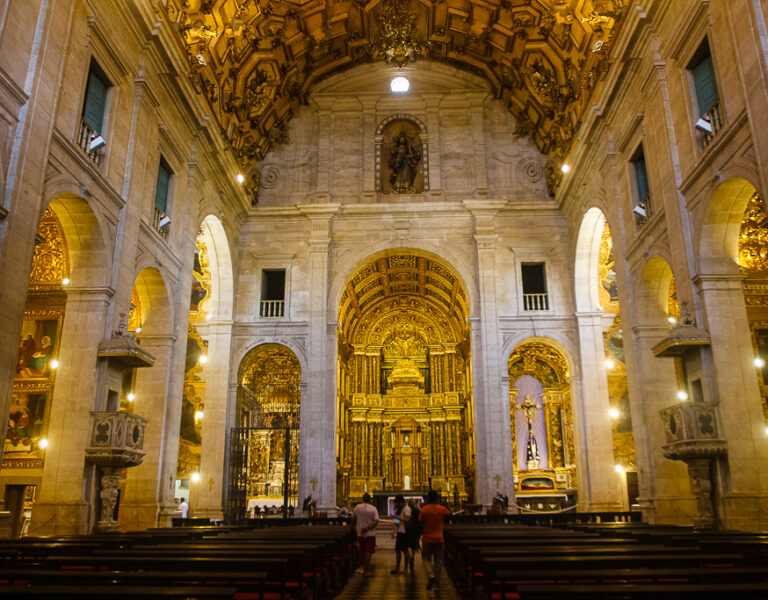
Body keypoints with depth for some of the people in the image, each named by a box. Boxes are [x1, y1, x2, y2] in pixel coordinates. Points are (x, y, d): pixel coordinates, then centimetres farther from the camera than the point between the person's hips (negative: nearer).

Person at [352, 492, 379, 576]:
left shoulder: (357, 507, 0)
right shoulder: (373, 508, -7)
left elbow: (353, 518, 10)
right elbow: (376, 521, -17)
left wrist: (355, 527, 26)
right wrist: (367, 528, -17)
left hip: (360, 533, 3)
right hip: (370, 533, -3)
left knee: (363, 552, 14)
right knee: (369, 552, -2)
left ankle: (365, 569, 21)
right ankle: (367, 571, -8)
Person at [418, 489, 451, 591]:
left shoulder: (424, 510, -9)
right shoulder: (442, 509, -2)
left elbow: (421, 524, -5)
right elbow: (449, 514, 18)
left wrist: (420, 534, 10)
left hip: (427, 538, -2)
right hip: (439, 539, 2)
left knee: (426, 558, 9)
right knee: (438, 560, 11)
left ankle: (430, 576, -14)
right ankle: (437, 582, 12)